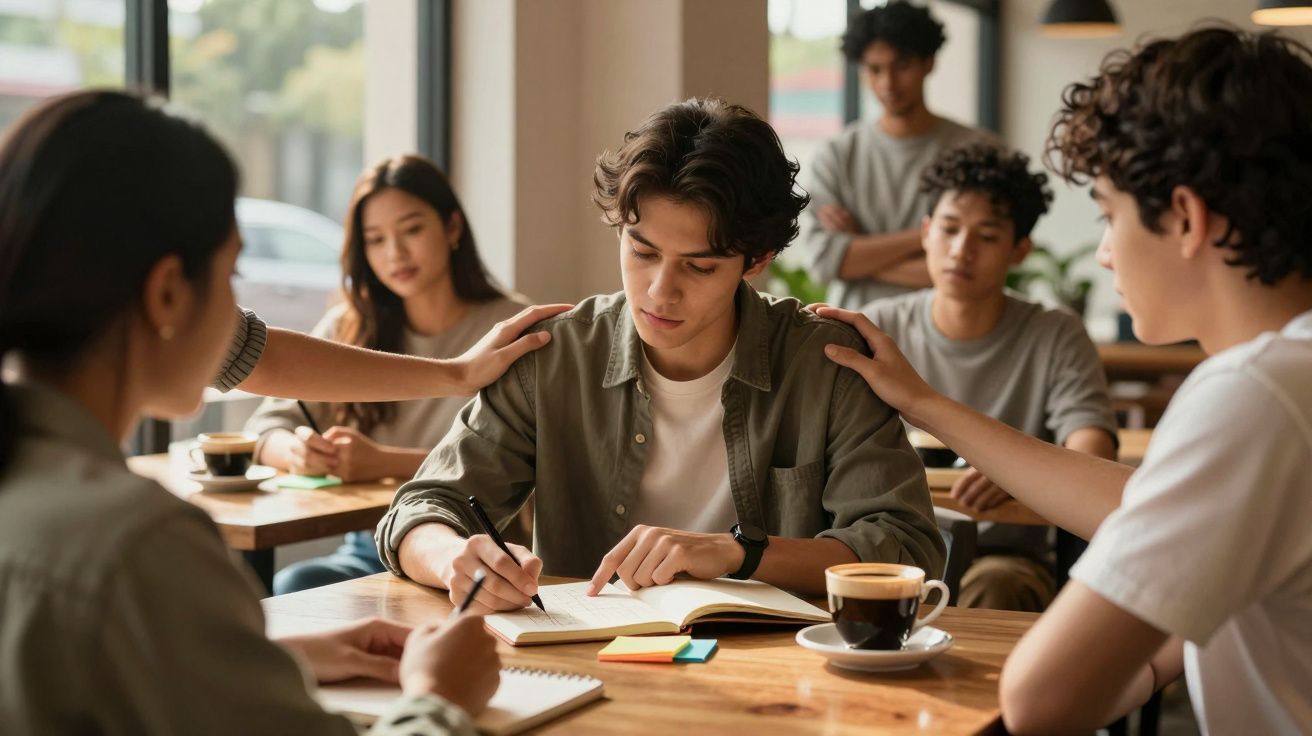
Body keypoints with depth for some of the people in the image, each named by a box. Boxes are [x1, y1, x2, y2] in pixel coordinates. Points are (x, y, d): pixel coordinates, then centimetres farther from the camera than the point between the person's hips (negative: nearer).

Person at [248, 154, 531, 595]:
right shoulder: (346, 329, 12)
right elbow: (267, 426, 6)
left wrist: (385, 462, -28)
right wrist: (296, 451, -19)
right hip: (370, 550, 4)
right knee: (290, 588, -30)